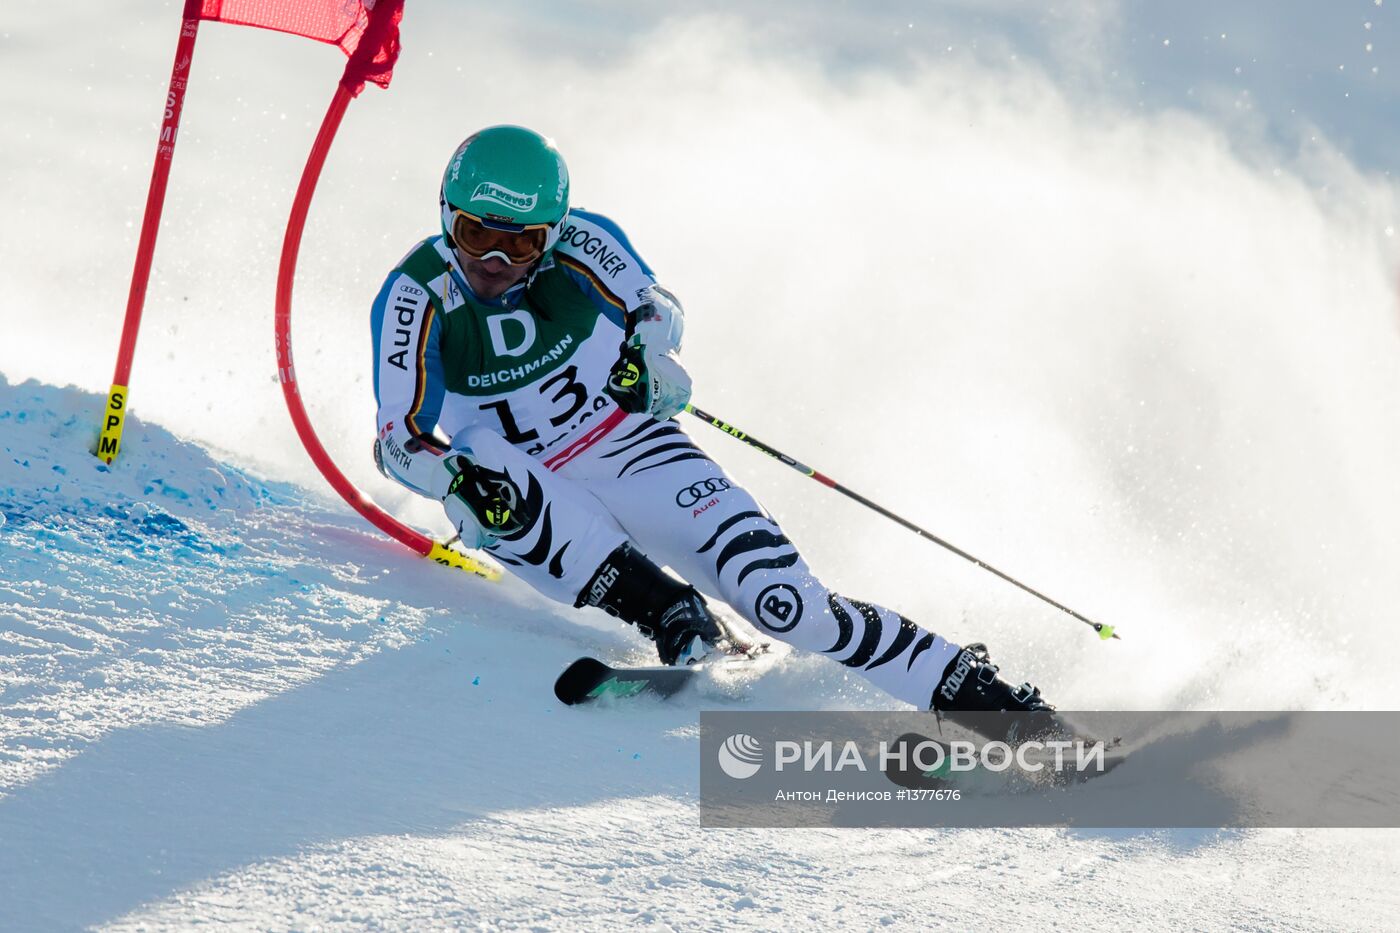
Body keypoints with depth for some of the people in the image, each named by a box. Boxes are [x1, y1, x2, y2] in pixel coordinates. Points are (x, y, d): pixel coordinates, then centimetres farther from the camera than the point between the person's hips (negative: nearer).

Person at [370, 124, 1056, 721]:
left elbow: (656, 308, 3)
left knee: (782, 602, -19)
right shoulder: (418, 296, -15)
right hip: (535, 504, 1)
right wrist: (455, 480, -40)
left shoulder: (576, 242, -13)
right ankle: (668, 613, -29)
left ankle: (969, 689, -9)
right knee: (476, 456, -34)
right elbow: (399, 438, -18)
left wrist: (647, 346, -21)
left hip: (635, 452, -1)